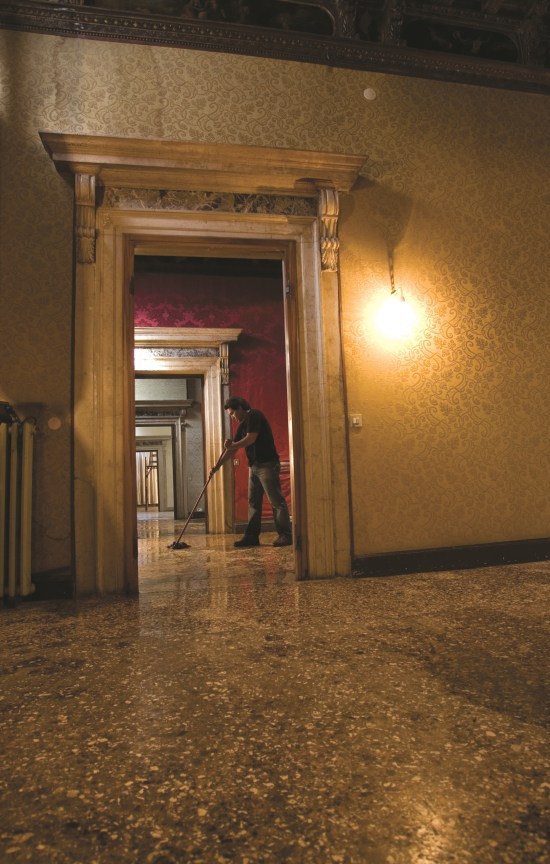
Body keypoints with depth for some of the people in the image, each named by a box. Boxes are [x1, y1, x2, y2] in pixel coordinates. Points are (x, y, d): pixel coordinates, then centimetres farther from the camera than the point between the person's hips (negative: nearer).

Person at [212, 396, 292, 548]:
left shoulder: (254, 415, -8)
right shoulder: (242, 425, 18)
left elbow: (251, 439, -19)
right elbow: (233, 448, 19)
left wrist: (232, 445, -8)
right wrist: (217, 466, 15)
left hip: (267, 465, -10)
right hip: (254, 466, 10)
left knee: (276, 501, -6)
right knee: (253, 502, 9)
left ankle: (286, 535, -2)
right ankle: (252, 536, 13)